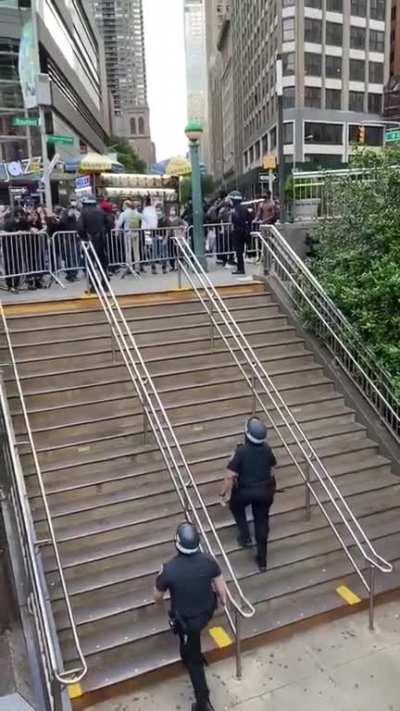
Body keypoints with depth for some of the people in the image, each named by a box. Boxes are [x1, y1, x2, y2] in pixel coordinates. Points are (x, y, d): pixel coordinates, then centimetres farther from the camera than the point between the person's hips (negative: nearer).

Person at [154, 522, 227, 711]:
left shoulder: (169, 569, -30)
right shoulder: (208, 561, -22)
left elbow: (157, 598, -10)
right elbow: (221, 589, -7)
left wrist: (161, 579, 12)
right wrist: (223, 601, 15)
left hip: (186, 620, -3)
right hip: (206, 612, 3)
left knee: (193, 660, 18)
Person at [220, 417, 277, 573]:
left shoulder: (242, 451, -23)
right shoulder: (267, 449, -9)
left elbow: (230, 476, -23)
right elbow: (271, 467, 8)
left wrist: (224, 492, -7)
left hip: (245, 491, -4)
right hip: (265, 491, 4)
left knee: (236, 507, 30)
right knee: (262, 522, 17)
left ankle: (245, 537, 27)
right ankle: (262, 560, 24)